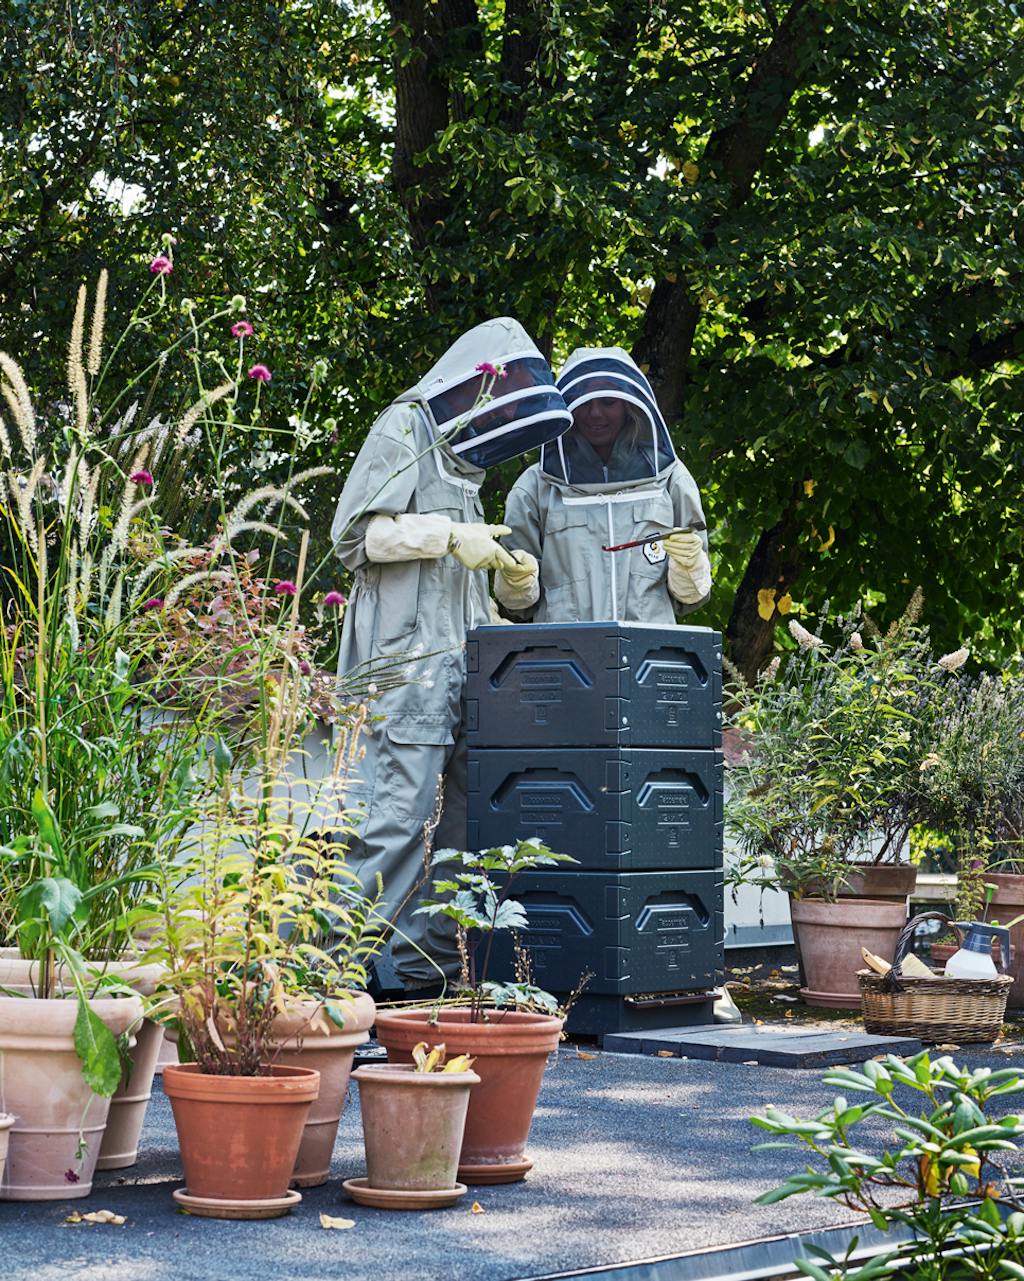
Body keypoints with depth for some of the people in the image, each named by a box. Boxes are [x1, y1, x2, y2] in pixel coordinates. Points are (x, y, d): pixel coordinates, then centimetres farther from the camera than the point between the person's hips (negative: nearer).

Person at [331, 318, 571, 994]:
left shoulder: (462, 451, 26)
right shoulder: (404, 429, 0)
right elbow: (356, 533, -9)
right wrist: (449, 535, -13)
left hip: (461, 658, 9)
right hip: (406, 657, -9)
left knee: (468, 811, 2)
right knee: (398, 813, -15)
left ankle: (431, 961, 6)